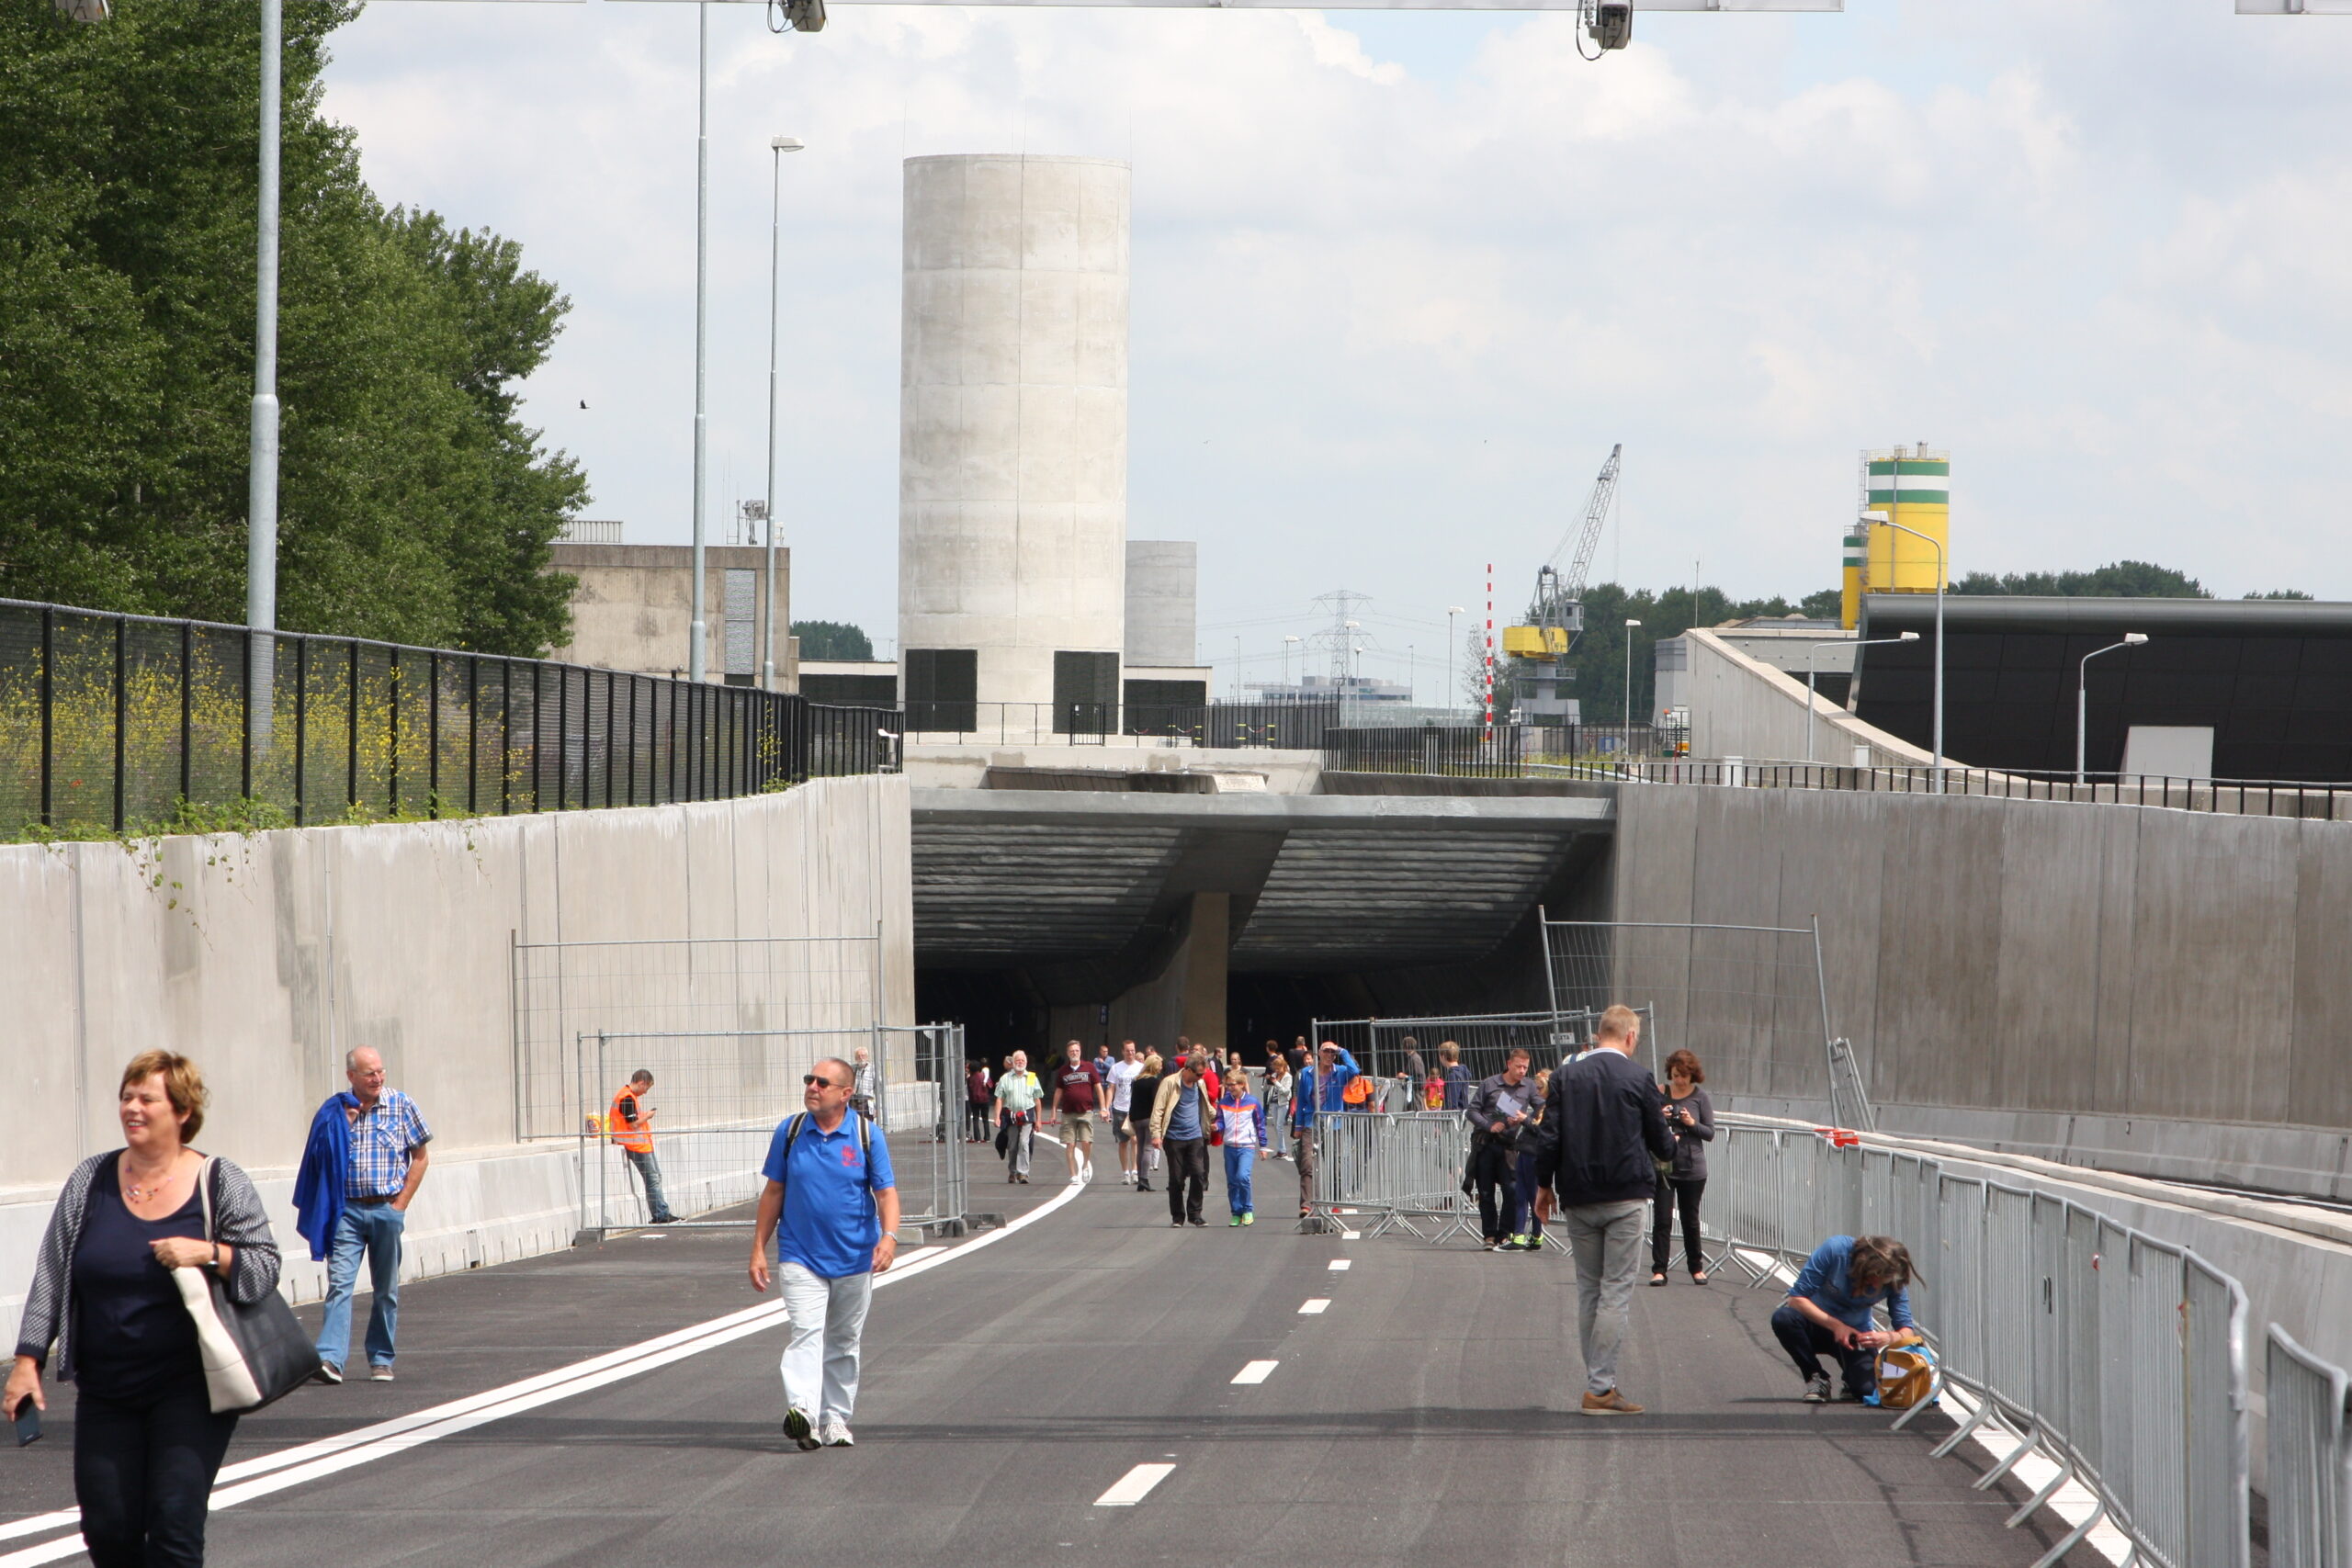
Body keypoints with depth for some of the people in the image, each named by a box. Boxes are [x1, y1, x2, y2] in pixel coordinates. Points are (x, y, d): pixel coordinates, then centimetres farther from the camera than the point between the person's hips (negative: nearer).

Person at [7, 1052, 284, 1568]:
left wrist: (208, 1253, -19)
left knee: (174, 1525, -11)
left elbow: (265, 1268, -1)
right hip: (105, 1394, 3)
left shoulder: (222, 1184, 0)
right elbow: (51, 1276, 9)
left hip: (188, 1390, -3)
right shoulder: (90, 1181, 7)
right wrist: (28, 1360, 3)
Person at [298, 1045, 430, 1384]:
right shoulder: (334, 1111, 3)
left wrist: (401, 1204, 0)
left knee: (386, 1290, 7)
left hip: (387, 1210, 1)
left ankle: (381, 1360, 18)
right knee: (339, 1283, -13)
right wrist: (343, 1124, -9)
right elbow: (322, 1158, 3)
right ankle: (330, 1358, -22)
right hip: (347, 1211, -1)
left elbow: (420, 1157, 6)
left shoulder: (401, 1106, 1)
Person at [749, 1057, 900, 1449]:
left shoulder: (867, 1135, -1)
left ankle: (835, 1420, 22)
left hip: (854, 1259, 1)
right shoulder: (790, 1131, 2)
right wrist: (759, 1249, 7)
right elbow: (774, 1192, 9)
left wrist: (889, 1235, -22)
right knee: (805, 1331, -18)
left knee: (844, 1343, 11)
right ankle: (802, 1412, -32)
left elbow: (886, 1193, -4)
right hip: (801, 1256, -1)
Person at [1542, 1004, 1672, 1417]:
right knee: (1616, 1290, -3)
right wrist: (1670, 1142, 26)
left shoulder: (1566, 1077, 3)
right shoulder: (1638, 1080, -6)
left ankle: (1596, 1382, 13)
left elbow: (1549, 1135, 1)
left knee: (1588, 1290, 12)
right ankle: (1600, 1386, -8)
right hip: (1625, 1197, -4)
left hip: (1577, 1198, 4)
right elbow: (1660, 1143, 2)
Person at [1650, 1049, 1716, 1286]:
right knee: (1663, 1219, -6)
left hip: (1692, 1168, 0)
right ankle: (1659, 1269, -5)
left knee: (1691, 1219, 9)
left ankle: (1696, 1267, 23)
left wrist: (1692, 1124, -16)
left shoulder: (1700, 1097, 1)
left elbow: (1710, 1133, 2)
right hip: (1663, 1166, 0)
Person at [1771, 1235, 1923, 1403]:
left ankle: (1852, 1379, 16)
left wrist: (1889, 1338, -41)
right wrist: (1835, 1325, -35)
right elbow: (1797, 1298, -24)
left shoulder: (1893, 1281, -19)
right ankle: (1816, 1379, -11)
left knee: (1869, 1389, -25)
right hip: (1817, 1319, -1)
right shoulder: (1834, 1250, -28)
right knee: (1783, 1318, -35)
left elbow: (1906, 1331, -16)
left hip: (1855, 1333, 1)